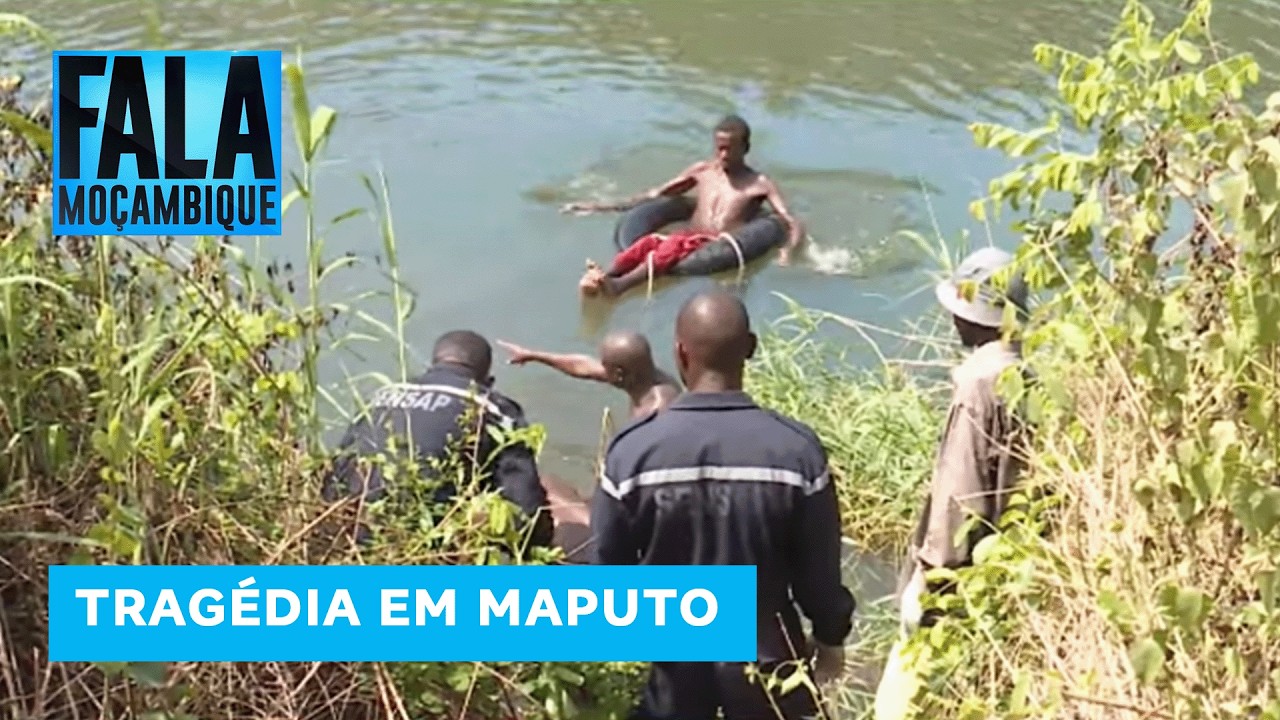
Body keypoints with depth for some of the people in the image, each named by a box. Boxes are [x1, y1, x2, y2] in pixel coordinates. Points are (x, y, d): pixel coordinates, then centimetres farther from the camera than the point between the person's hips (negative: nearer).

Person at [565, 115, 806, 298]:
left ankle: (619, 285, -64)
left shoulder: (760, 184, 9)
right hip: (687, 240, 4)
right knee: (649, 242, -32)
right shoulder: (701, 171, 22)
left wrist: (787, 252, -22)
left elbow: (793, 224, 1)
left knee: (673, 246, -38)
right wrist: (603, 207, 21)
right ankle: (600, 278, -57)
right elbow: (655, 195, 27)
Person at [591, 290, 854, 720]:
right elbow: (819, 569, -10)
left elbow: (607, 564, -8)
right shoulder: (796, 450, -20)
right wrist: (830, 638, 10)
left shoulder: (633, 450, -19)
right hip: (764, 656, 0)